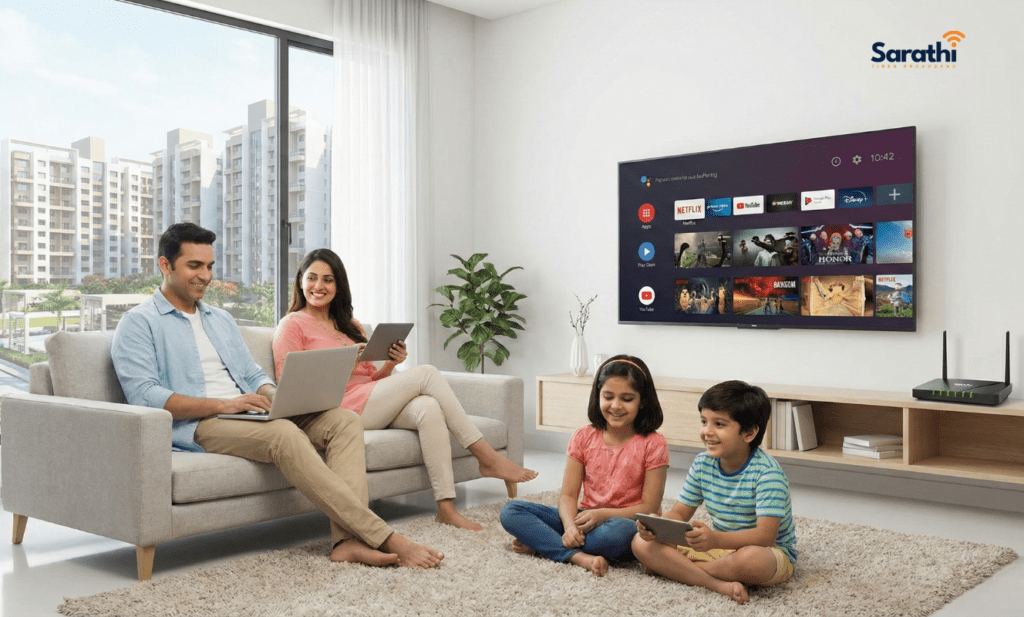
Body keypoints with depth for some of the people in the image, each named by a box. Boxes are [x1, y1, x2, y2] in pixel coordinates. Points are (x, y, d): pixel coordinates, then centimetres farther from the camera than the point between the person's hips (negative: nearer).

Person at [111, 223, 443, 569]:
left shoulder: (221, 320, 27)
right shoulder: (139, 324, 4)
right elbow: (143, 395, -11)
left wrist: (276, 395, -2)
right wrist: (222, 404, -21)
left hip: (248, 414, 7)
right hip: (198, 425, -7)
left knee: (344, 419, -16)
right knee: (284, 434, -36)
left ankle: (348, 540, -34)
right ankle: (384, 538, -36)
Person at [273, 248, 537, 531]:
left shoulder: (350, 325, 25)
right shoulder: (292, 324, 5)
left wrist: (391, 363, -1)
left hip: (373, 406, 6)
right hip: (337, 409, -6)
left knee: (428, 408, -27)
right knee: (425, 373, -19)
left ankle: (446, 506, -32)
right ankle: (488, 458, -15)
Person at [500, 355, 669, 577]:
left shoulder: (653, 444, -7)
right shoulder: (583, 438, 3)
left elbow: (650, 508, -8)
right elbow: (568, 495, 0)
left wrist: (603, 514, -20)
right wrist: (570, 526, -21)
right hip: (584, 518, 4)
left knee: (619, 530, -42)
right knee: (511, 511, -12)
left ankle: (542, 544, -20)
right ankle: (579, 557, -28)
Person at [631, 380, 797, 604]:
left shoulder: (766, 473, -21)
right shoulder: (702, 464, -1)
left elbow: (766, 535, -30)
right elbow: (679, 513, 5)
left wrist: (715, 539, -46)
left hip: (771, 553, -5)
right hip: (719, 546, 6)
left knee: (751, 558, -44)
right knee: (642, 543, -11)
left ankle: (678, 569, -17)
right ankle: (720, 584, -25)